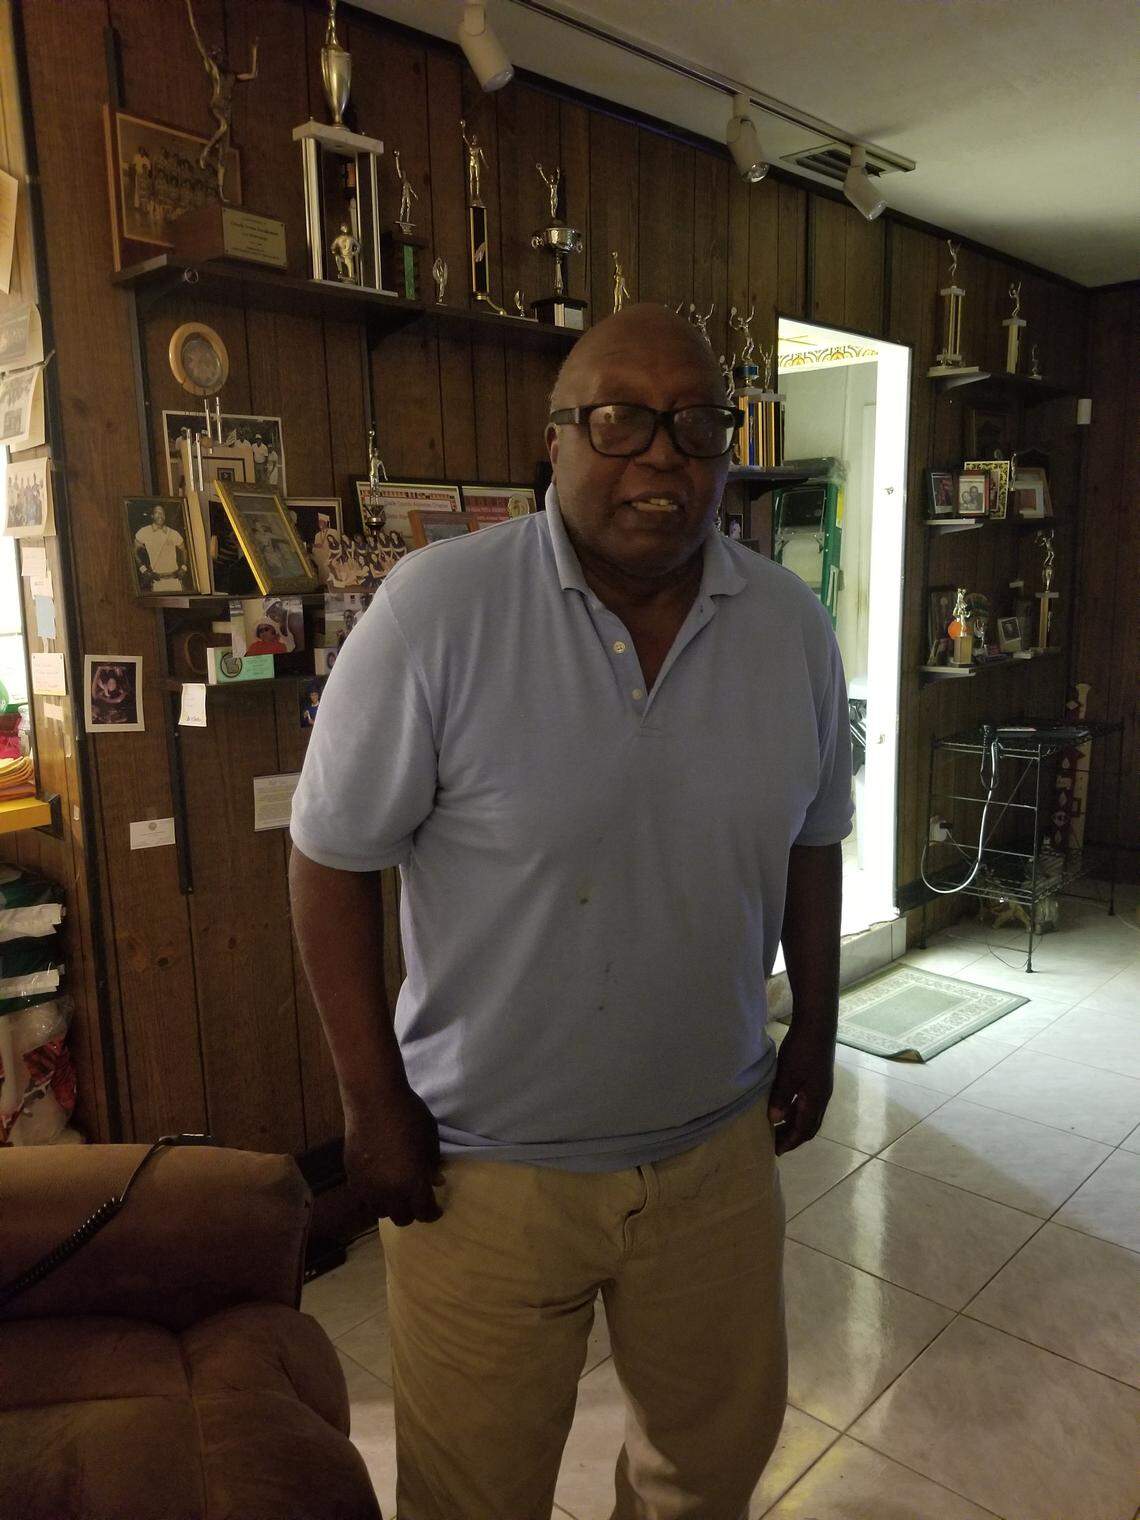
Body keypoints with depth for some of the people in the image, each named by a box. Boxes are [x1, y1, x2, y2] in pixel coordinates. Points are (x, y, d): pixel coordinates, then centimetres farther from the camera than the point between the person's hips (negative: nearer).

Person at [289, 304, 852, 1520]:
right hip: (482, 1163, -3)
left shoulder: (793, 626, -4)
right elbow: (332, 856, -12)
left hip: (718, 1144, 4)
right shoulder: (434, 608, -18)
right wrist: (373, 1101, -10)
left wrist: (815, 1033, 11)